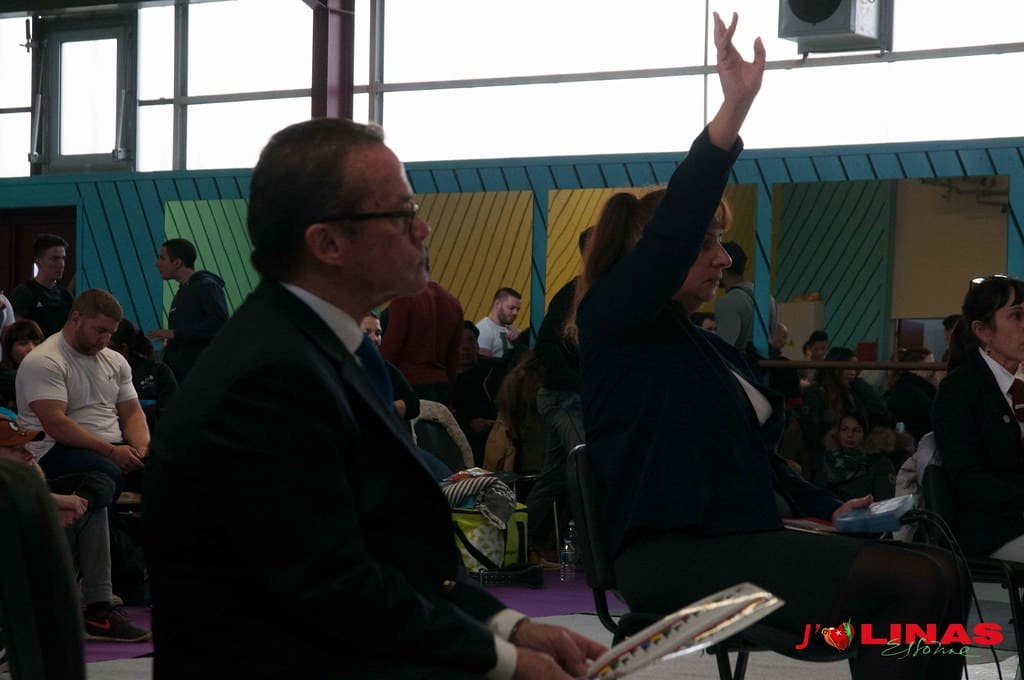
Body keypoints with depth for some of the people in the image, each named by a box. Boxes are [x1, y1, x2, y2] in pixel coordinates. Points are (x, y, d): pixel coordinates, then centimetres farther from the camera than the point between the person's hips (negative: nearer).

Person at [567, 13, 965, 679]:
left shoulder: (715, 349, 23)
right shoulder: (612, 321, -3)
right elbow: (669, 231, -20)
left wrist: (826, 508, 10)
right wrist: (734, 109, -29)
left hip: (746, 542, 9)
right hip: (675, 555, -9)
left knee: (940, 571, -8)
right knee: (911, 585, -23)